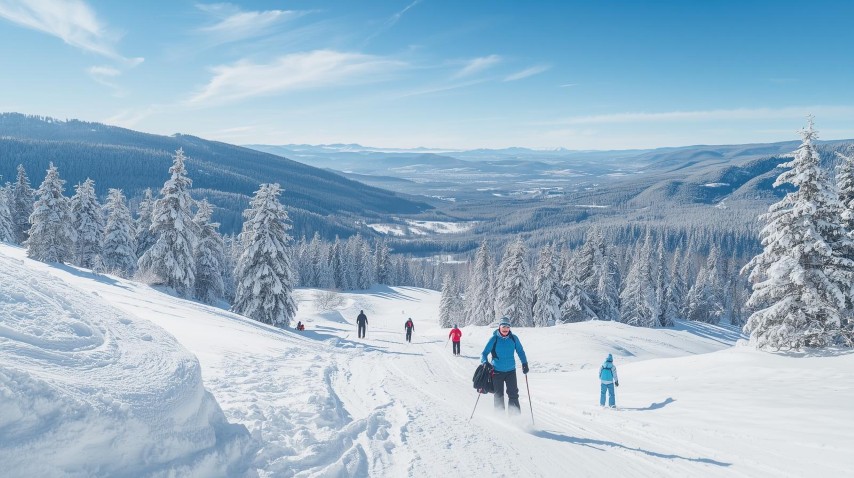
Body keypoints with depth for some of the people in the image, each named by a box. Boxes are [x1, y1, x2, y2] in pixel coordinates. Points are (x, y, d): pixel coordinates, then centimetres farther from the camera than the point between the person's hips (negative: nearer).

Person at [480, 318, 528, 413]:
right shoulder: (494, 339, -9)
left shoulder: (513, 338, -2)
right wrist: (485, 362, -23)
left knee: (513, 394, -2)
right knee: (499, 396, 6)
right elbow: (484, 353, -5)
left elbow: (520, 351, 12)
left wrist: (524, 363, 2)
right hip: (497, 371, -1)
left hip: (511, 371, 1)